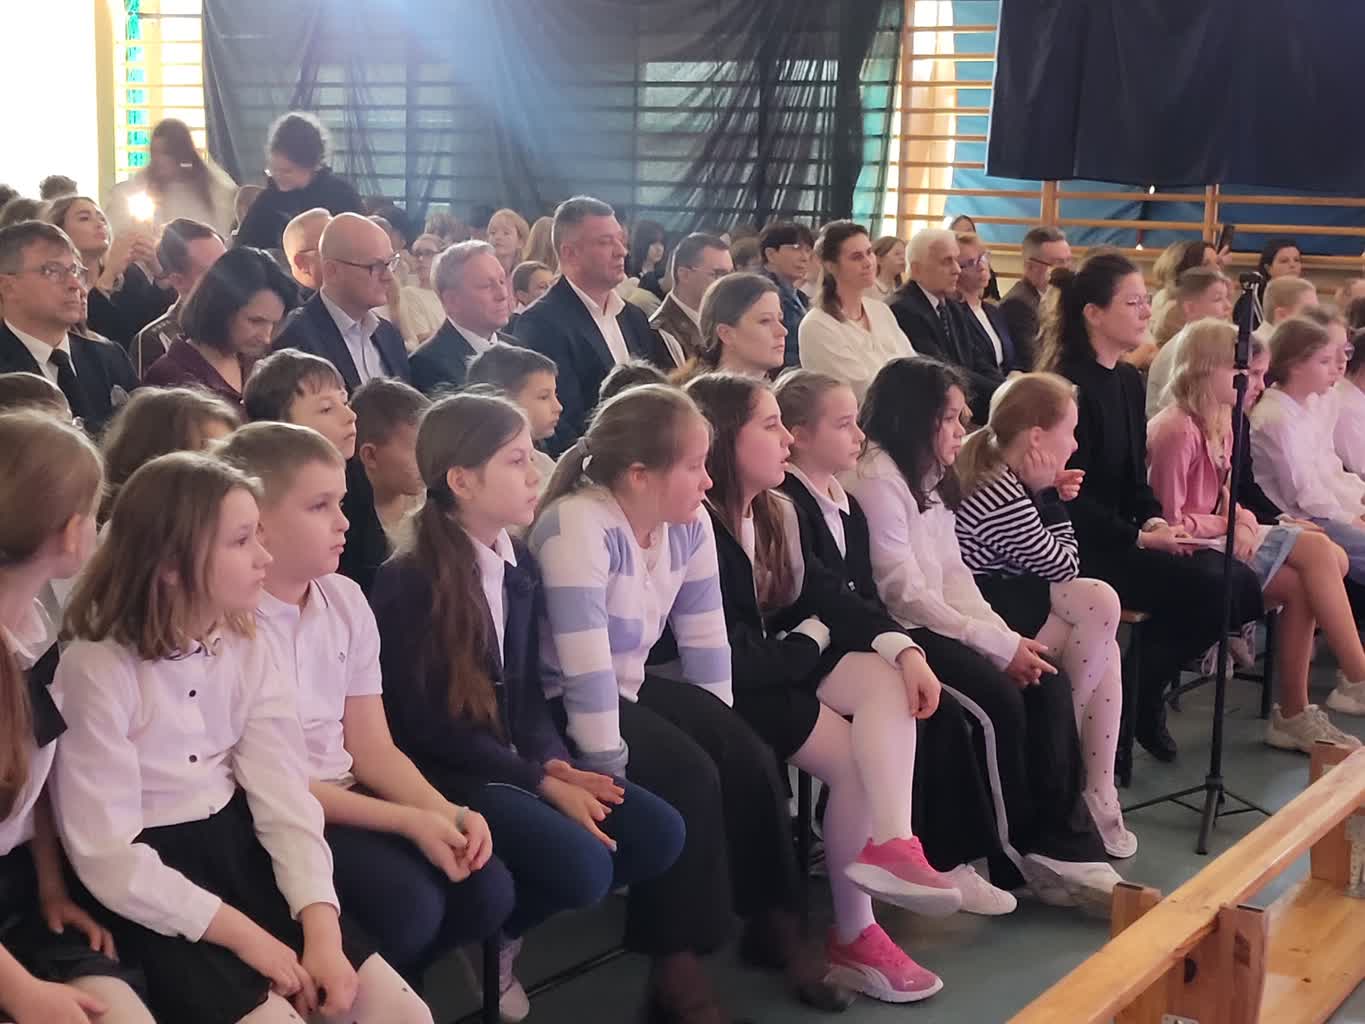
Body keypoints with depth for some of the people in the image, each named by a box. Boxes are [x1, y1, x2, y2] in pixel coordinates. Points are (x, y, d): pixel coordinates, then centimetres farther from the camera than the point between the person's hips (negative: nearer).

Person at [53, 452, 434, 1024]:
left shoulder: (246, 652, 2)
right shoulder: (96, 672, -17)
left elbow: (285, 796, -5)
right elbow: (108, 857, -19)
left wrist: (322, 928, -19)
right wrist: (248, 938, -19)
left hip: (239, 853, 6)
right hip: (149, 897, -5)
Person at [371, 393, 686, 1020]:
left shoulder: (520, 566, 9)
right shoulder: (408, 582, -15)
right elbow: (424, 723, -16)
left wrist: (553, 762, -8)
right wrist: (540, 783, -18)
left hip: (515, 762, 8)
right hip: (447, 773, -8)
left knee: (659, 834, -8)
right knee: (583, 866, -27)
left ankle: (502, 927, 8)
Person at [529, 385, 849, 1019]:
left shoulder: (689, 524, -1)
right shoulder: (578, 525, -25)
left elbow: (706, 642, 3)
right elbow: (586, 666, -29)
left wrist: (721, 731, -2)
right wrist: (609, 769, -28)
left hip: (634, 688, 8)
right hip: (562, 703, -8)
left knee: (749, 758, -8)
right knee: (688, 778, -24)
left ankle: (774, 923, 10)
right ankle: (679, 967, -13)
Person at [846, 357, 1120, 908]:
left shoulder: (932, 477, 16)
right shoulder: (876, 479, -13)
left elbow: (953, 573, 11)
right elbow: (905, 594, -18)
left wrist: (1007, 636, -6)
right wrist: (999, 645, -18)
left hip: (938, 625, 9)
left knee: (1048, 683, -11)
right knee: (1000, 699, -26)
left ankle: (1067, 849, -14)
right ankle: (1017, 856, -7)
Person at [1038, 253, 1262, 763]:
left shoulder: (1129, 380, 13)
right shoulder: (1071, 386, -15)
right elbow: (1072, 496, -17)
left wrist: (1155, 519, -3)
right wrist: (1140, 538, -18)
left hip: (1120, 537, 9)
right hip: (1082, 548, -9)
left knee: (1240, 583, -6)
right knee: (1211, 588, -20)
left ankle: (1145, 695, 6)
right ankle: (1135, 704, -2)